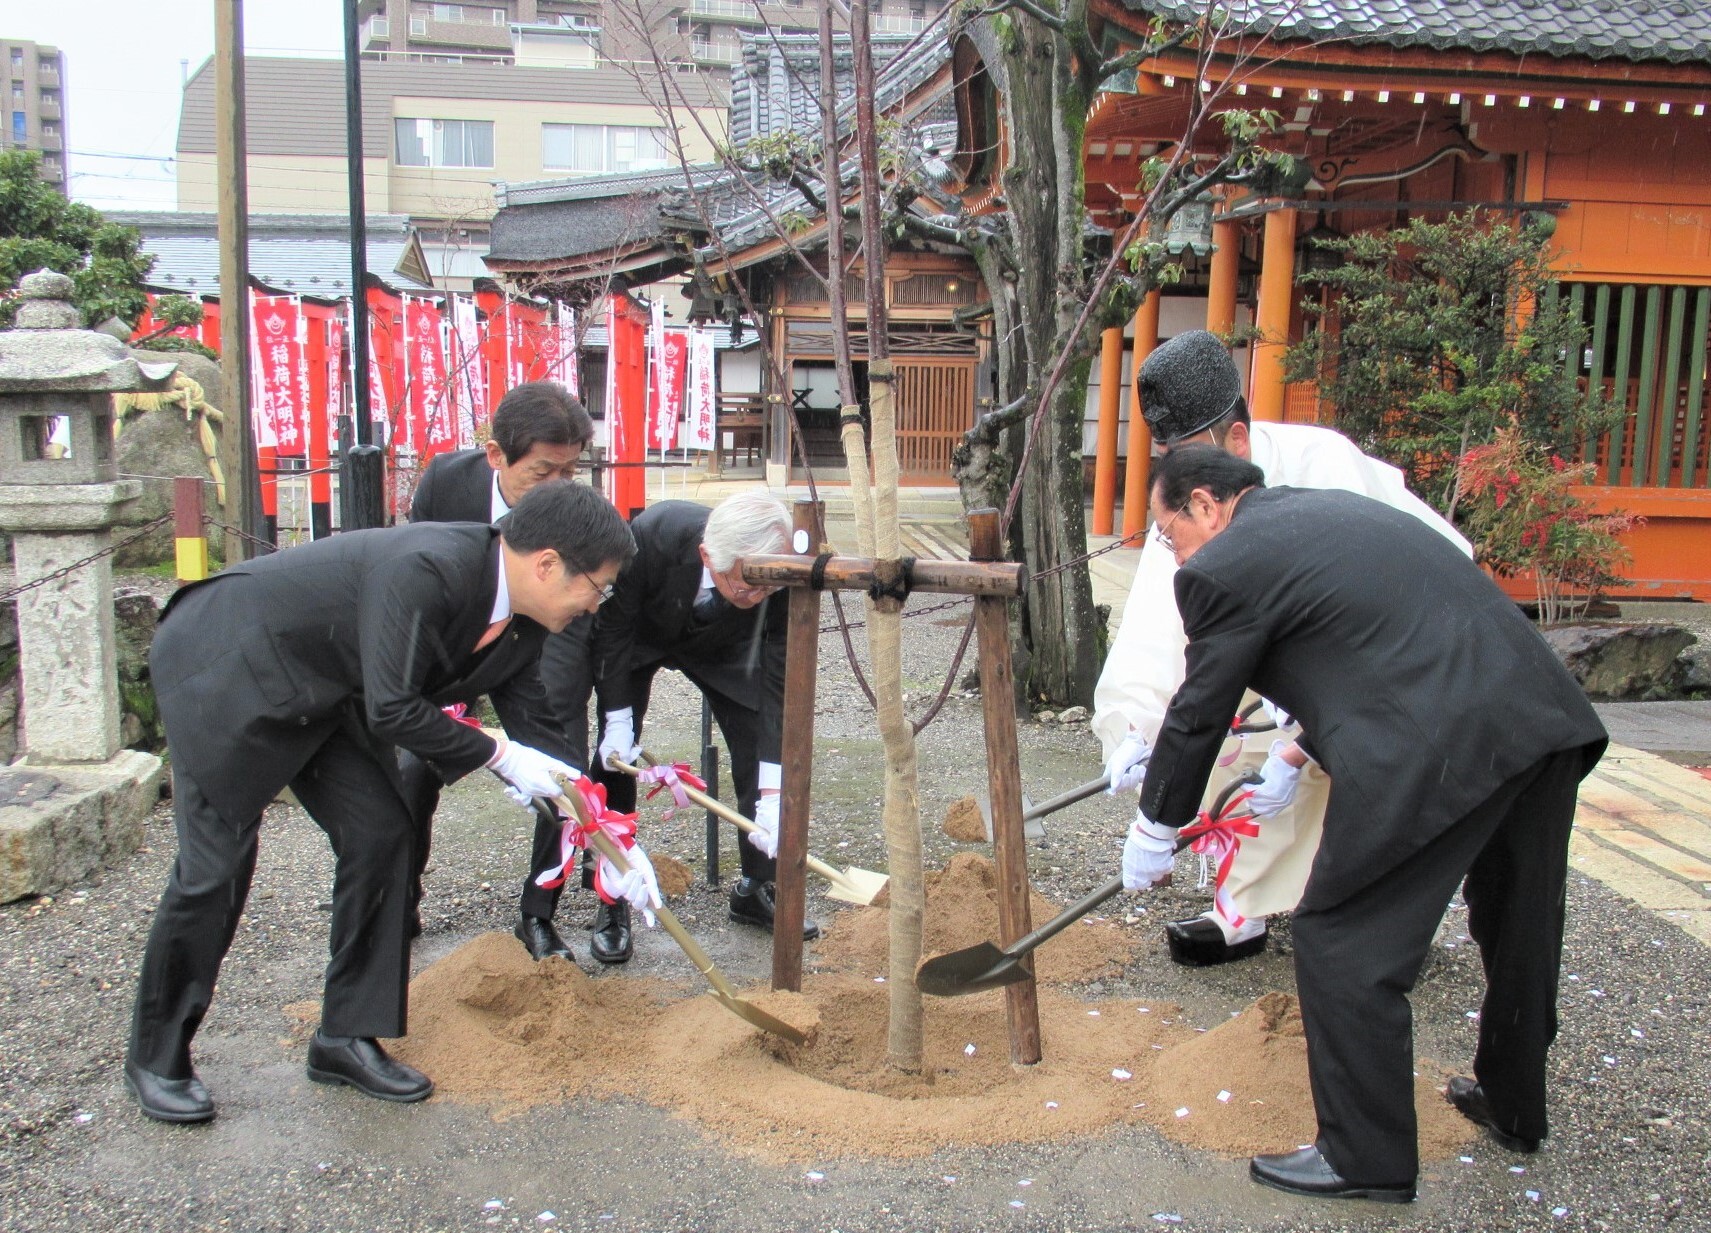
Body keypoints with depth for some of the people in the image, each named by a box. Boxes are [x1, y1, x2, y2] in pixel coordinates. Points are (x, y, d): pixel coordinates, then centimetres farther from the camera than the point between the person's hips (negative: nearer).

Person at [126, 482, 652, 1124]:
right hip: (224, 667, -8)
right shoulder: (425, 570, -35)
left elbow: (534, 729, 2)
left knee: (379, 836, 1)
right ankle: (156, 1057, 15)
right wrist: (499, 756, -22)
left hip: (322, 690, 8)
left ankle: (346, 1037, 13)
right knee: (216, 865, -6)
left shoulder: (522, 621, -8)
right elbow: (393, 710, -33)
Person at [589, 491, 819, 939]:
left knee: (764, 751, -8)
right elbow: (613, 624, -22)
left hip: (721, 648, 1)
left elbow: (778, 684, -31)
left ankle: (756, 888, 8)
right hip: (640, 637, -1)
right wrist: (618, 719, -20)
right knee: (615, 757, -6)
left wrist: (772, 798, -36)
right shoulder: (650, 537, -42)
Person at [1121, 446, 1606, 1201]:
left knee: (1342, 942, 5)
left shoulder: (1224, 566, -3)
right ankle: (1513, 1107, 47)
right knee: (1520, 928, 25)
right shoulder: (1330, 509, 23)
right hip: (1550, 717, 10)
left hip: (1436, 754, -10)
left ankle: (1367, 1158, 18)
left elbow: (1198, 716, 4)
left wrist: (1153, 835, 18)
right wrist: (1295, 755, 43)